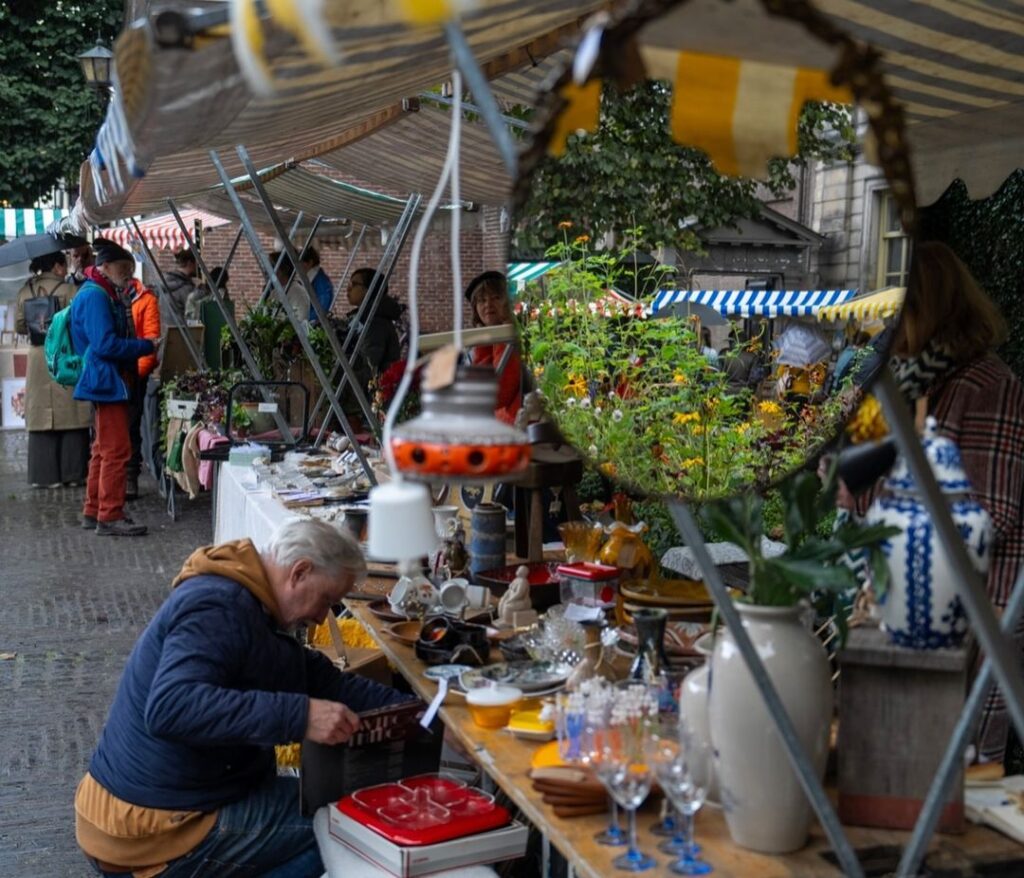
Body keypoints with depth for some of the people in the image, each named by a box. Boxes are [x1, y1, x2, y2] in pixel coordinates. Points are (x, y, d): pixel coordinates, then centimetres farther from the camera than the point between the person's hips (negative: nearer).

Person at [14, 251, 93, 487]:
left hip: (38, 358, 4)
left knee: (41, 417, 8)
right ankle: (73, 473, 5)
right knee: (71, 415, 4)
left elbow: (19, 325, 8)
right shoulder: (68, 290, -8)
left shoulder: (25, 291, 4)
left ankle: (44, 475, 8)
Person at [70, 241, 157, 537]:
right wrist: (148, 346, -16)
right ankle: (109, 517, -7)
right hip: (105, 382, -11)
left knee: (104, 450, 16)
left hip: (105, 383, 11)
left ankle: (93, 512, 22)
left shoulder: (104, 295, 18)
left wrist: (138, 362, 12)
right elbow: (105, 344, -22)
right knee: (116, 451, -10)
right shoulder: (95, 296, -15)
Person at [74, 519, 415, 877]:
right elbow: (170, 709, -36)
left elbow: (320, 678, 14)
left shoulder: (246, 605, 12)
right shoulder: (218, 608, -21)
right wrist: (300, 717, -39)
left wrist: (405, 708, 4)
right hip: (151, 834, -10)